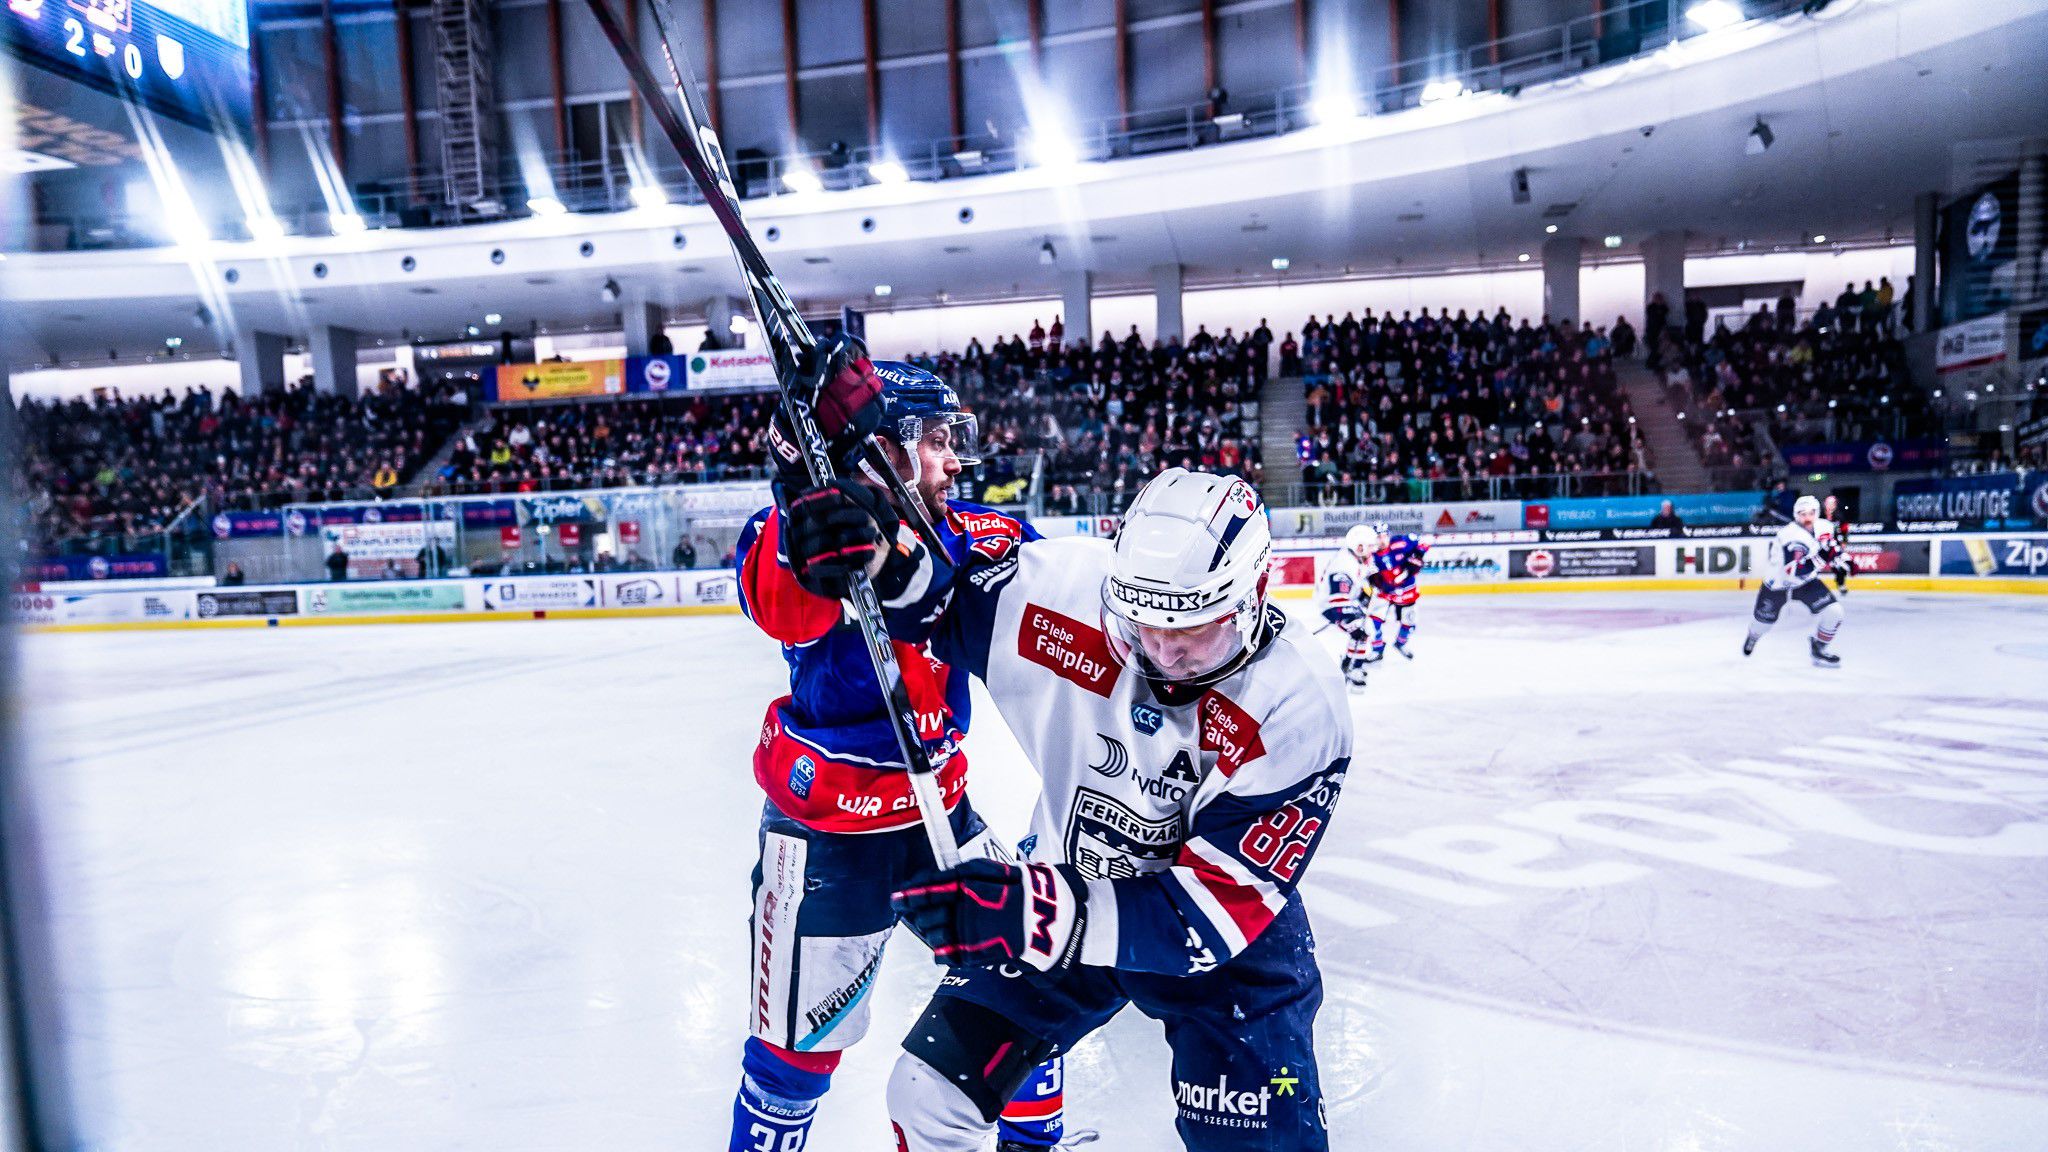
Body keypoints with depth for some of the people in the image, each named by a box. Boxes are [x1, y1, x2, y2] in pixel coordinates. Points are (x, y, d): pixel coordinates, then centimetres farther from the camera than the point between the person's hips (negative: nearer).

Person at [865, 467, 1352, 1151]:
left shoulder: (1298, 709, -29)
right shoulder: (1063, 587, -23)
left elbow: (1218, 909, -31)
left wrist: (1038, 915, -43)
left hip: (1227, 936, -2)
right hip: (1061, 889, 2)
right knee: (929, 1097, 4)